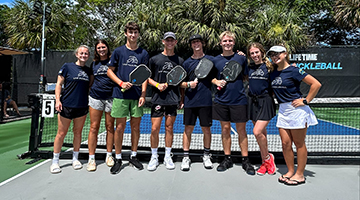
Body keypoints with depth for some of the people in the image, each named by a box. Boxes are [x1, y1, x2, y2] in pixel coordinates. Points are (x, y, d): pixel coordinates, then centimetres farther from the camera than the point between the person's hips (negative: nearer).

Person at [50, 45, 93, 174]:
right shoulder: (67, 67, 0)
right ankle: (55, 161, 17)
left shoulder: (89, 70, 10)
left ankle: (75, 158, 25)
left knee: (78, 132, 11)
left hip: (82, 106, 3)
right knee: (61, 133, 3)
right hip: (66, 106, -3)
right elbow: (59, 84, -2)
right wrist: (57, 100, -10)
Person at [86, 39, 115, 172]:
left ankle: (109, 155, 18)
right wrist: (89, 90, 12)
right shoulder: (94, 64, 14)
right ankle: (91, 158, 8)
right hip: (95, 97, 2)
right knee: (94, 127, 0)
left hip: (110, 98, -2)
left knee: (110, 127, 5)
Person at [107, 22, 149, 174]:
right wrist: (121, 83, -9)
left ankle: (133, 156, 22)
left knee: (135, 127, 7)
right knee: (120, 127, 2)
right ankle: (118, 159, 16)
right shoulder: (119, 51, 6)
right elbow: (110, 71, 8)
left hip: (137, 96, 2)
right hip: (120, 95, -1)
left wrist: (143, 94, -4)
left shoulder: (143, 53, 9)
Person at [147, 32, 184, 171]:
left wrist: (182, 98, 7)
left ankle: (167, 157, 21)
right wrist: (157, 85, -9)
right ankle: (154, 157, 16)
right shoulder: (154, 59, 6)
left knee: (169, 128, 8)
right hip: (158, 98, -1)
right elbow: (148, 78, 9)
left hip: (173, 99, 1)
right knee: (155, 128, -2)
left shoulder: (180, 61, 9)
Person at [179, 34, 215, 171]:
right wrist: (188, 84, -9)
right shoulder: (187, 63, 8)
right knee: (188, 128, 3)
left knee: (206, 128, 7)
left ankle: (206, 156, 24)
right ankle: (186, 157, 14)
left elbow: (216, 78, 12)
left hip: (206, 100, 0)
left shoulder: (210, 60, 7)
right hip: (190, 101, 1)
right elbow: (181, 83, 9)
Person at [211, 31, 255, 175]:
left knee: (241, 130, 6)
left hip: (239, 100, -1)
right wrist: (216, 82, -5)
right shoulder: (216, 60, 6)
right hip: (221, 100, 2)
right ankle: (227, 159, 23)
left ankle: (245, 160, 20)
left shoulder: (241, 58, 3)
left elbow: (247, 77, 10)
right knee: (225, 129, 10)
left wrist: (236, 81, -7)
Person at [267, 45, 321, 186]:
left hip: (296, 109, -6)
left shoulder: (293, 70, -10)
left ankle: (300, 175, 17)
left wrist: (305, 101, -11)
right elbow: (273, 90, 25)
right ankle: (290, 171, 24)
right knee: (285, 143, 8)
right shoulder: (273, 72, 8)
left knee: (299, 144, 4)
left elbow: (316, 84, -11)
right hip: (282, 110, 6)